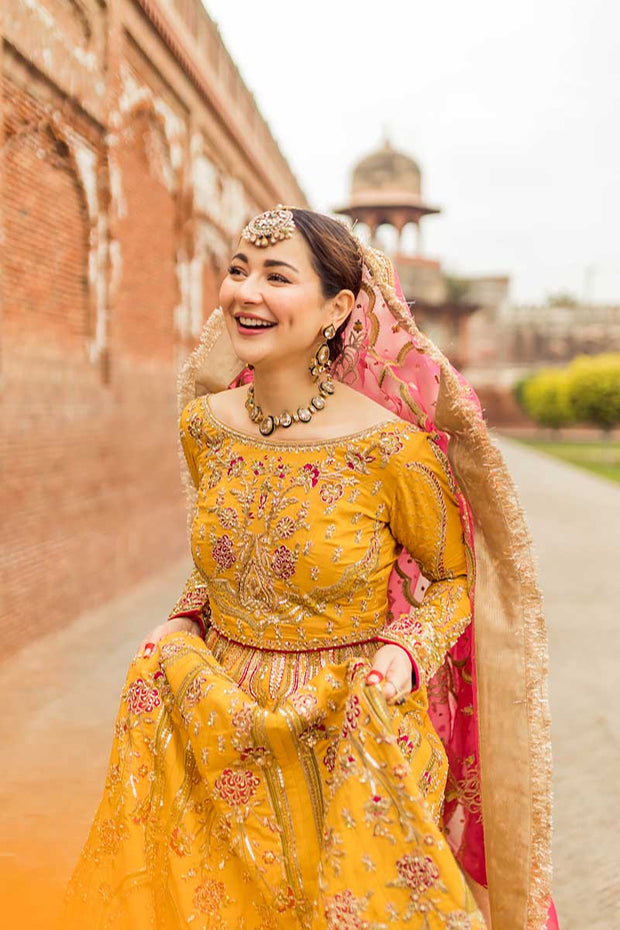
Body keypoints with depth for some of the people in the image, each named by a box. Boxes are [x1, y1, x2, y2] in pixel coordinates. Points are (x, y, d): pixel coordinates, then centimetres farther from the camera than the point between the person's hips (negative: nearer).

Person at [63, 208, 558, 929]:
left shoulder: (389, 446, -20)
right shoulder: (204, 425, -5)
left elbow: (455, 576, -4)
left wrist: (406, 652, -20)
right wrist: (182, 624, -2)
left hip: (352, 746, -4)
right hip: (223, 736, 5)